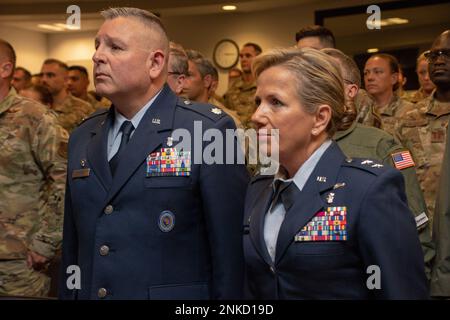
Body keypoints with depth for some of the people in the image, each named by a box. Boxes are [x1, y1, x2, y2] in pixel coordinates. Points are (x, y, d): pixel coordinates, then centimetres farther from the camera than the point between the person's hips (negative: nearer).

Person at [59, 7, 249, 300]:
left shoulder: (210, 131, -11)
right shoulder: (82, 138, 8)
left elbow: (230, 243, -12)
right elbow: (73, 243, 12)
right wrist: (67, 294, 9)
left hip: (176, 296, -5)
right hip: (87, 292, 5)